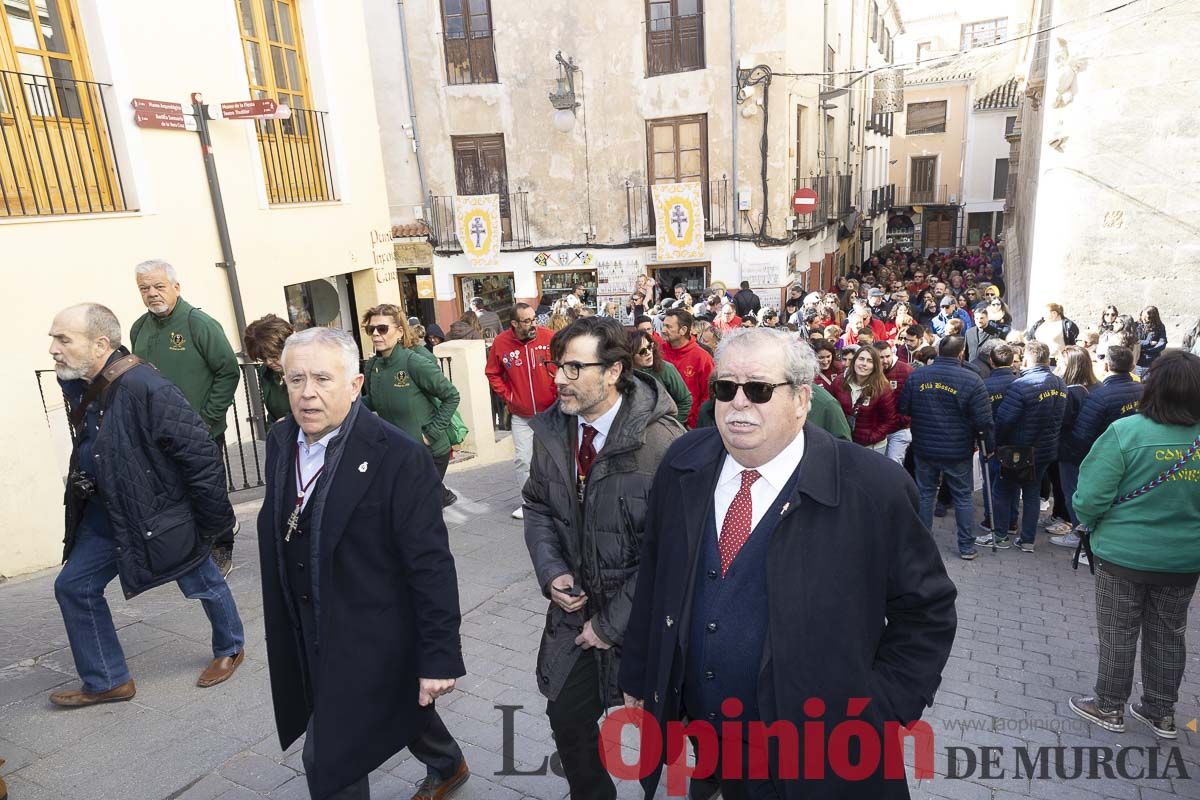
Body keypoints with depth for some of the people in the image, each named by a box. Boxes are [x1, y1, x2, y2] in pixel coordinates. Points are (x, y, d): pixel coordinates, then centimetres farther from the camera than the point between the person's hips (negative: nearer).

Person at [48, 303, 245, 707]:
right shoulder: (77, 383, -2)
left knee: (203, 583, 12)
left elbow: (201, 453, -27)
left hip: (160, 515, -8)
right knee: (73, 587, 10)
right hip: (107, 512, 8)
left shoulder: (144, 387, -29)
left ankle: (230, 648, 39)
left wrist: (212, 518, -20)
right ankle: (106, 681, 27)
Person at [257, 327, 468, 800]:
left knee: (329, 760, 1)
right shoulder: (280, 443, -2)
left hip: (370, 641, -7)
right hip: (308, 639, 7)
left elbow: (431, 566, -21)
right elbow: (279, 541, 8)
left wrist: (439, 657, -18)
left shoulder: (398, 457, -23)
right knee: (399, 704, 27)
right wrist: (284, 633, 15)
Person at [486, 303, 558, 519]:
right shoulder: (500, 343, -8)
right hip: (521, 416, 1)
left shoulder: (549, 337, -13)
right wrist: (506, 395, -2)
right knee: (523, 459, 4)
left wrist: (558, 392, -7)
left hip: (550, 411, -1)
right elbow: (492, 373, 6)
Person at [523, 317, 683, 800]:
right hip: (574, 605, 5)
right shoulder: (551, 430, -5)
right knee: (567, 716, 18)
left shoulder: (661, 439, -24)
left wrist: (613, 623, -15)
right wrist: (551, 572, -7)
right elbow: (538, 506, 9)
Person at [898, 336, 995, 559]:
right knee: (963, 497, 11)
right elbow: (983, 420, -13)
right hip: (958, 451, -2)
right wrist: (988, 447, 0)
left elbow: (903, 409, 1)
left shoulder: (917, 375, -4)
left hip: (923, 448, 2)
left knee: (925, 493, 13)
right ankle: (966, 547, 17)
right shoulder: (971, 380, -13)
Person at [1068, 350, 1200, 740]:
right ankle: (1161, 713, 34)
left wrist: (1091, 522, 0)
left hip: (1125, 554, -4)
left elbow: (1090, 499, -21)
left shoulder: (1126, 432, -22)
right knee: (1168, 635, 19)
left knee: (1118, 633, 11)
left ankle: (1110, 707, 26)